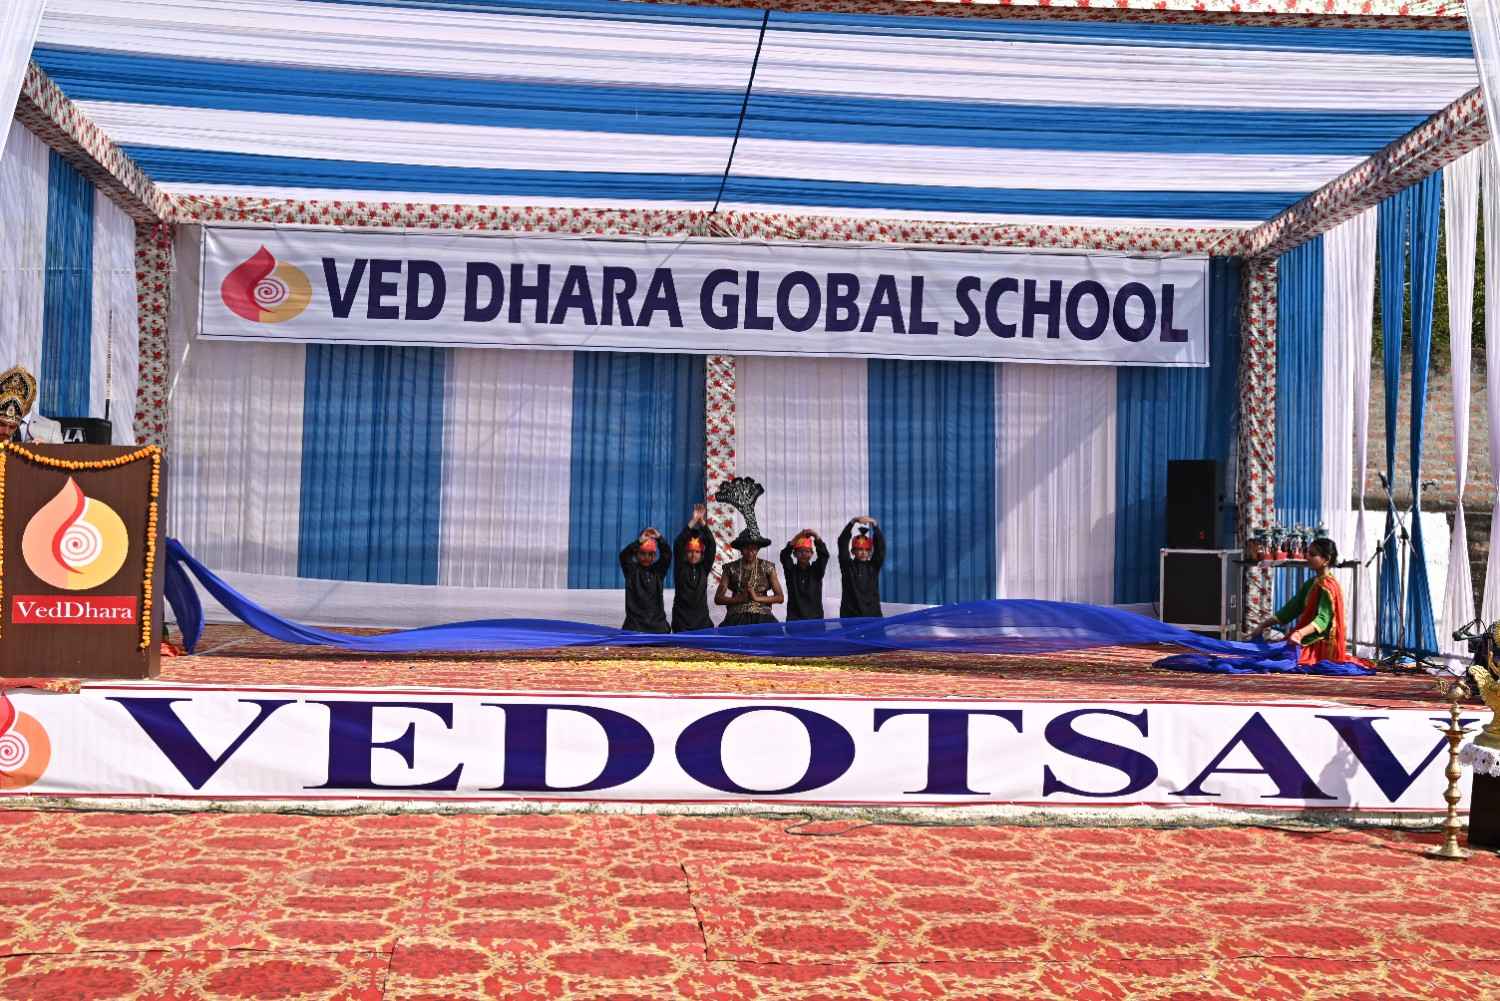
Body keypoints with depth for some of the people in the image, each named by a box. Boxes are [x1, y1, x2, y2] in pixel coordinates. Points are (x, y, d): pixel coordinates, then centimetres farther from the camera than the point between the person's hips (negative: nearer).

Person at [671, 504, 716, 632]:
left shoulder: (704, 568, 7)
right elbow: (678, 545, -11)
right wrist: (692, 522, -20)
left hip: (702, 618, 2)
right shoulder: (681, 567, 2)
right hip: (682, 618, -2)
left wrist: (703, 522, -14)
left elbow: (711, 545, -3)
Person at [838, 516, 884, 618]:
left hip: (872, 615, 1)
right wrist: (853, 522, -19)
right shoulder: (847, 565, 4)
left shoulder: (874, 566, 8)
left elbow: (881, 545, -4)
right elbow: (842, 542, -8)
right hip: (850, 616, -1)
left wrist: (874, 525, -18)